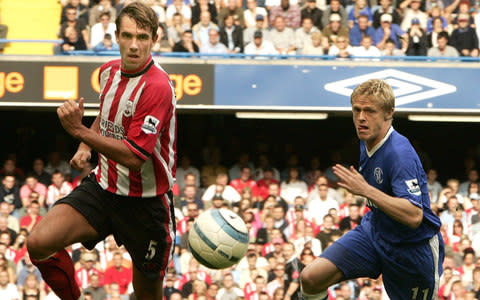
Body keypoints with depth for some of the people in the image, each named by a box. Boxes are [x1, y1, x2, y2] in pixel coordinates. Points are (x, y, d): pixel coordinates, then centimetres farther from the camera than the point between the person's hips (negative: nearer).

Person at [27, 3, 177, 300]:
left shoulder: (158, 87, -22)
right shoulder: (109, 71, 2)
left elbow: (134, 157, -27)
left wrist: (79, 131, -28)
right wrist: (86, 147, 12)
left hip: (146, 200, -6)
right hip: (103, 187, 6)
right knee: (39, 243, -16)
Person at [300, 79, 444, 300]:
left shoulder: (400, 153, -28)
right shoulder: (367, 140, -1)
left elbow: (414, 216, -38)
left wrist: (366, 190, -41)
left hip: (413, 247, -7)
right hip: (374, 231, 7)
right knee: (311, 278, -11)